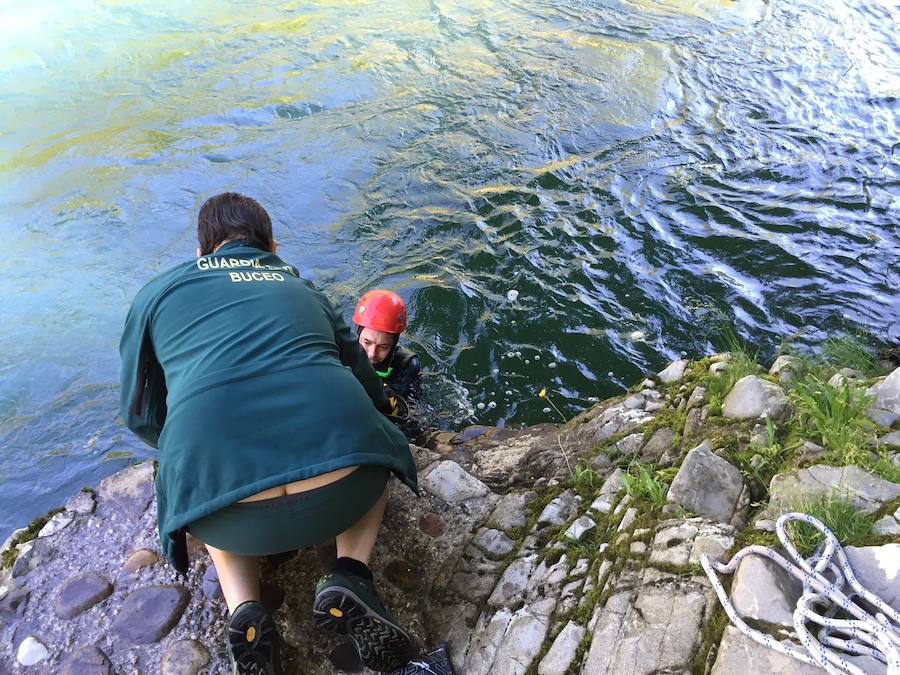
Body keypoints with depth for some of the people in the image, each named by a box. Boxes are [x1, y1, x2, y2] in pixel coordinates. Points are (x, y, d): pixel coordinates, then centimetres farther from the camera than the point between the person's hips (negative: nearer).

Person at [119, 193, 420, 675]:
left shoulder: (157, 292, 19)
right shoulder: (305, 289, 23)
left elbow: (141, 416, 27)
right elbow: (371, 392, 30)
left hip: (234, 523, 1)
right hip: (344, 495, 0)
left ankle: (243, 612, 12)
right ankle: (349, 577, 11)